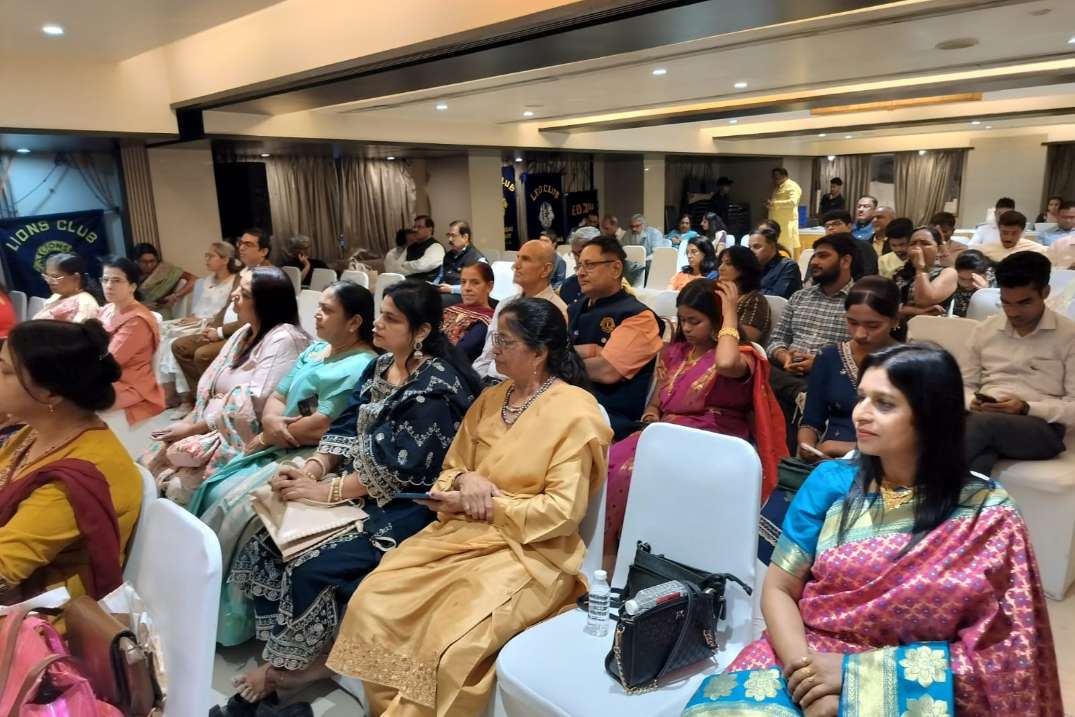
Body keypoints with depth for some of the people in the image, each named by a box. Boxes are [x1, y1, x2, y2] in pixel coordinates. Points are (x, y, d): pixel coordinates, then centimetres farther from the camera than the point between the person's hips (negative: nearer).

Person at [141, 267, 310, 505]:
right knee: (149, 463, -4)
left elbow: (252, 407, -21)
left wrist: (194, 427, -13)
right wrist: (187, 424, -7)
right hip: (213, 430, 8)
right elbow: (208, 389, 11)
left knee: (179, 485, -21)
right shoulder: (243, 333, 15)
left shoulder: (284, 339, -15)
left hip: (244, 441, -8)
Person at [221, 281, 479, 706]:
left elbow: (397, 467, -22)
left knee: (312, 564, -19)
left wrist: (326, 490, -21)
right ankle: (283, 652, 10)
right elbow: (346, 428, 7)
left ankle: (296, 662, 9)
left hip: (402, 506, -8)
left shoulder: (437, 387, -18)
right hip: (358, 489, 8)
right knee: (270, 540, -5)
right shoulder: (380, 367, 8)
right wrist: (313, 468, -11)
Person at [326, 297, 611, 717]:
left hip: (529, 549, -6)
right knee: (371, 604, -12)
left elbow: (563, 510, -13)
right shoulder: (491, 399, 13)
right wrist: (466, 480, -7)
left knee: (451, 644, -28)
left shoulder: (574, 412, -9)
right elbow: (451, 466, 18)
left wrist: (482, 504, -12)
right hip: (464, 531, 7)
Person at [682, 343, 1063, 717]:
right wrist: (802, 664, -19)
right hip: (806, 663, 1)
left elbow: (994, 657, -6)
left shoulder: (989, 516, -6)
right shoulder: (830, 481, -3)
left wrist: (858, 670, -14)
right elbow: (778, 589, -1)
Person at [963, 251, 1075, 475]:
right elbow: (965, 386, 20)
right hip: (984, 419, 2)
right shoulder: (984, 330, 15)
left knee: (983, 423, -38)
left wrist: (1026, 408, -16)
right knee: (976, 463, -37)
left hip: (1042, 428, -2)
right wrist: (974, 403, -3)